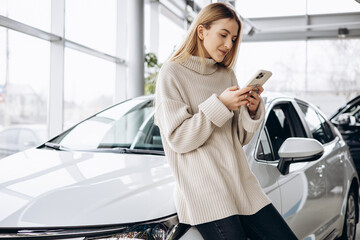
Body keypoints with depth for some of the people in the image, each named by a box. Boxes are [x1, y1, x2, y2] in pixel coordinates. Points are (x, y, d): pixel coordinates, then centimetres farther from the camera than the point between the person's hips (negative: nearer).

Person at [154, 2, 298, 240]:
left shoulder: (227, 75, 17)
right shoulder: (173, 73, -2)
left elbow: (240, 138, 16)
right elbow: (178, 139, -10)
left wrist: (253, 109, -3)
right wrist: (220, 106, -15)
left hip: (241, 183, 6)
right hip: (203, 191, -6)